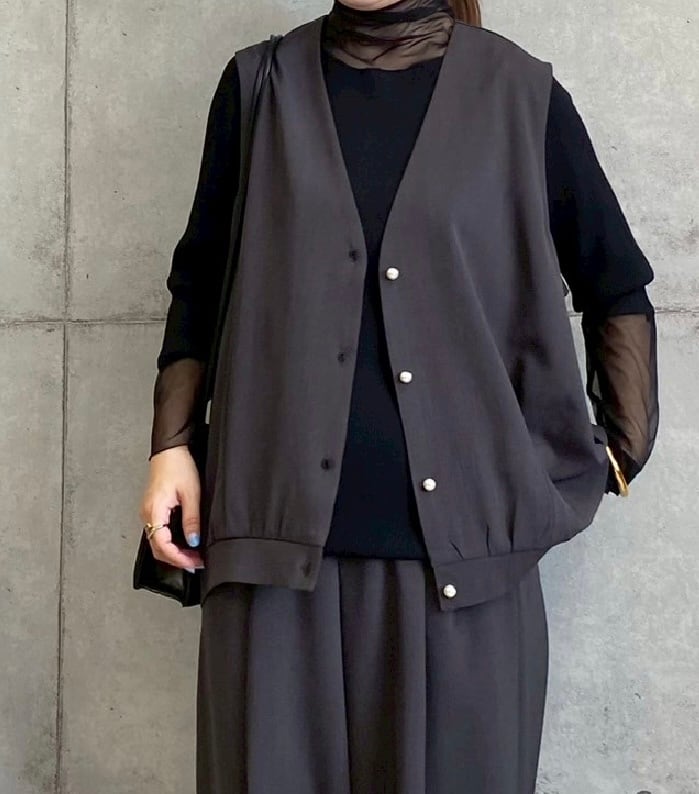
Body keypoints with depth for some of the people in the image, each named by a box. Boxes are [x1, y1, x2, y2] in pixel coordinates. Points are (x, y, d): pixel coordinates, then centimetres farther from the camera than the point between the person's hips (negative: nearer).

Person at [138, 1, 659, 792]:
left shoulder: (520, 94, 5)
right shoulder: (261, 85, 9)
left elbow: (616, 287, 12)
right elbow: (200, 282, 14)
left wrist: (620, 456, 8)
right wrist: (172, 444, 6)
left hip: (465, 544, -1)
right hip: (281, 535, 1)